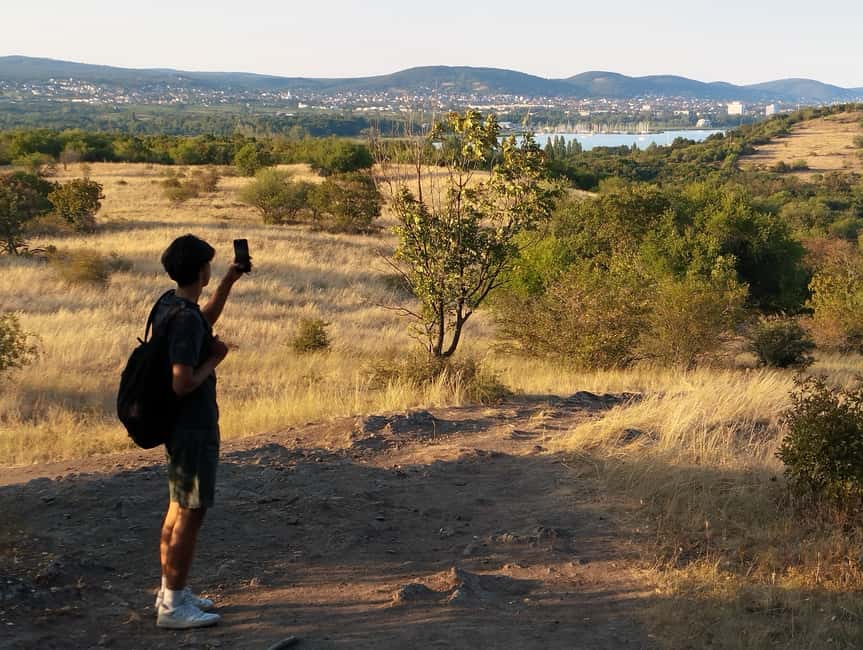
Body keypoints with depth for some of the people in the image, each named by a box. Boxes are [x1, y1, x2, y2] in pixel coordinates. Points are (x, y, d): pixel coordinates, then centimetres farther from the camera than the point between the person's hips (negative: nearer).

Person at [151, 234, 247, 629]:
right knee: (190, 513, -3)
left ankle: (171, 592, 28)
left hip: (179, 424, 10)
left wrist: (230, 281, 29)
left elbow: (205, 322, 31)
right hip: (193, 426, -10)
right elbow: (183, 383, -29)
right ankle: (173, 605, 4)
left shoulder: (168, 305, 7)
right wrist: (214, 361, -13)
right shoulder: (186, 318, -23)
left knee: (179, 508, 18)